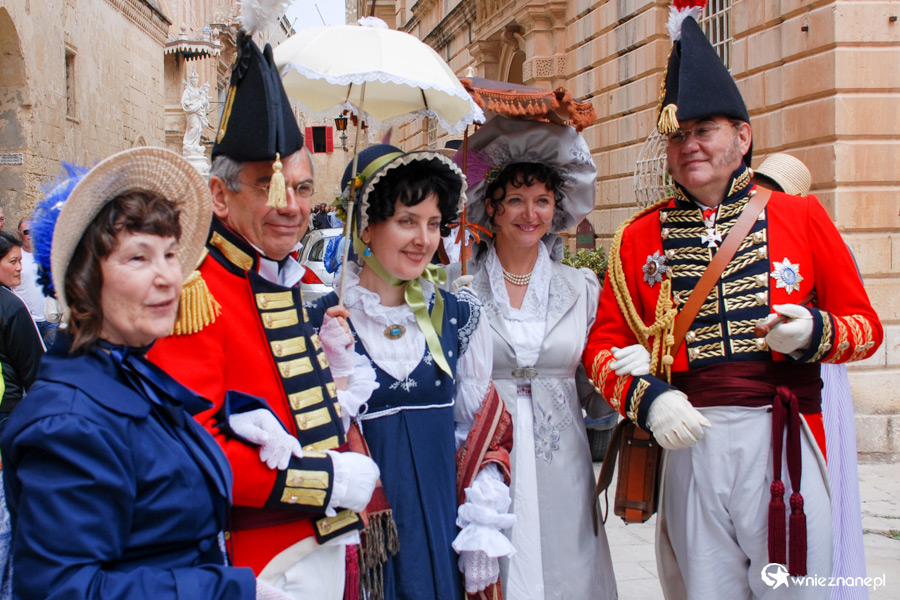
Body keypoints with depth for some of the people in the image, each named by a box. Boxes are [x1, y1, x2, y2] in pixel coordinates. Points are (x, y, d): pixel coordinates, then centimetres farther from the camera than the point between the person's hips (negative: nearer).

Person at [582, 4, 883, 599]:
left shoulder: (801, 216, 5)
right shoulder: (640, 237, 7)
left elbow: (866, 326, 8)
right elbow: (604, 344, 6)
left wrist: (815, 333, -13)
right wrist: (647, 399, -12)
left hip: (782, 440, 0)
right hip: (687, 438, 1)